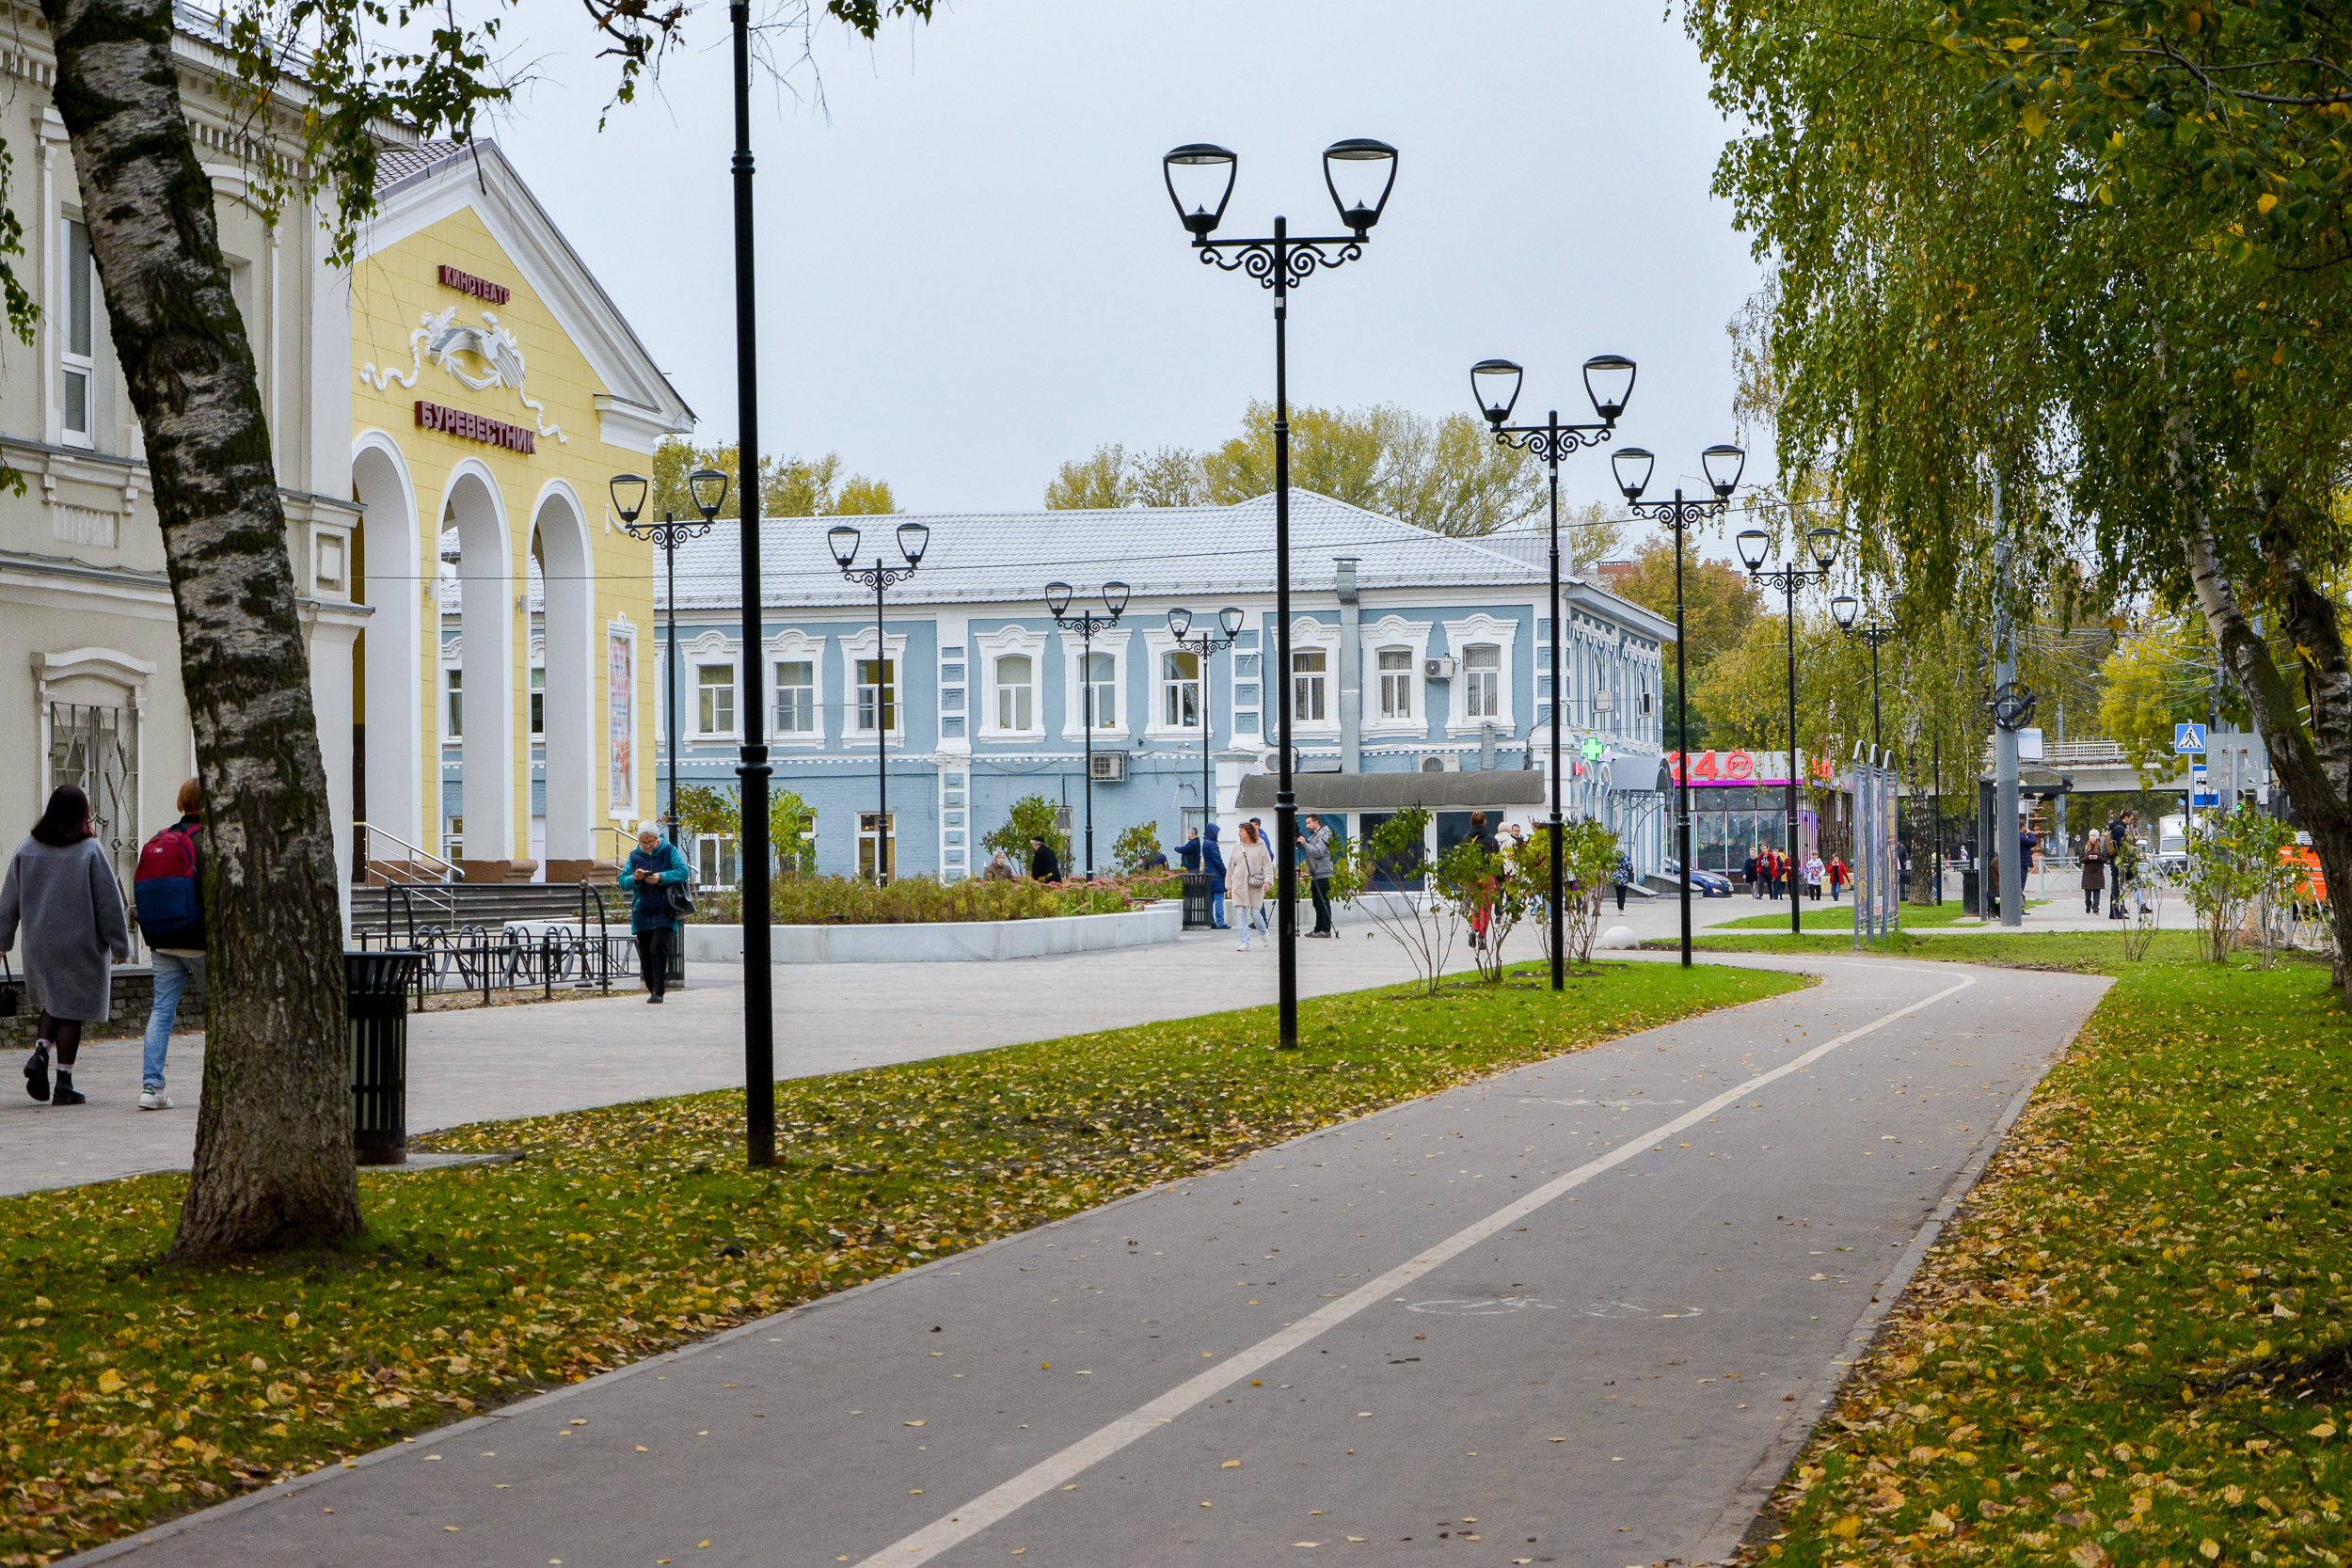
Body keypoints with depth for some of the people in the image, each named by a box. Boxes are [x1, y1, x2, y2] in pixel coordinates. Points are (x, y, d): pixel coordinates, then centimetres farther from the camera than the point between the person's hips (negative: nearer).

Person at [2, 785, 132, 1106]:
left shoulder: (27, 848, 1)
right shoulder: (90, 850, -11)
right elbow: (109, 902, -9)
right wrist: (120, 946, -1)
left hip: (39, 944, 4)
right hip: (80, 944, -4)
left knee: (53, 1002, 21)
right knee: (72, 1009, 3)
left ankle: (40, 1053, -4)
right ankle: (64, 1084, 3)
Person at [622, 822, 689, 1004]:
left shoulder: (669, 852, 2)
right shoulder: (634, 856, 10)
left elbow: (683, 872, -9)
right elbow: (623, 881, 8)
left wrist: (661, 877, -20)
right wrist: (634, 878, -13)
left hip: (664, 912, -4)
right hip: (642, 912, 4)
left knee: (658, 949, -18)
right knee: (645, 954, 4)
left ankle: (658, 992, -18)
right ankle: (652, 989, 16)